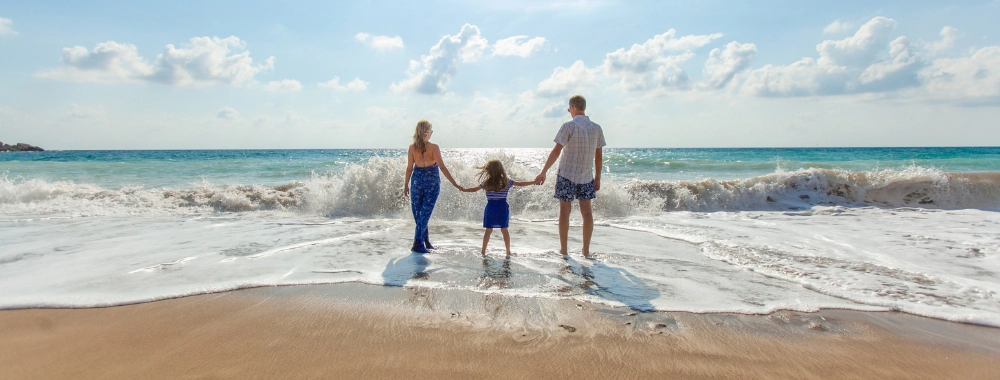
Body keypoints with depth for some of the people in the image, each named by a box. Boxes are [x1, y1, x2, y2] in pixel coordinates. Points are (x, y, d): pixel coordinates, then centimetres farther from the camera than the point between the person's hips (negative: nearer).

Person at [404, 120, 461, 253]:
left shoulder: (412, 148, -3)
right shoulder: (434, 147, -12)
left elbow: (409, 168, 1)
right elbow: (442, 167, -14)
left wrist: (406, 185, 12)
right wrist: (454, 183, -11)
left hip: (417, 180, 3)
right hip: (432, 182, -3)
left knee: (418, 212, 14)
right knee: (425, 213, 1)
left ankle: (425, 241, 23)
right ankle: (418, 244, -2)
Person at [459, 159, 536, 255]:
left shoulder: (486, 183, -3)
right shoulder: (507, 181, -3)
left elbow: (474, 189, 7)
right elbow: (521, 184, 3)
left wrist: (463, 189, 23)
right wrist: (534, 182, 14)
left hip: (490, 208, 0)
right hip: (502, 208, 0)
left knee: (488, 230, 9)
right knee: (504, 230, 7)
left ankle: (483, 251, 12)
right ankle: (508, 251, 13)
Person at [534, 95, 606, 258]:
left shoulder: (569, 126, -11)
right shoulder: (597, 128, 3)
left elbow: (556, 151, -14)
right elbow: (598, 156, 6)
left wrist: (543, 172, -10)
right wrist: (598, 178, 14)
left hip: (567, 175, -4)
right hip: (587, 177, 4)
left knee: (565, 211, 4)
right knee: (586, 211, 9)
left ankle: (563, 249, 10)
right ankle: (586, 250, 12)